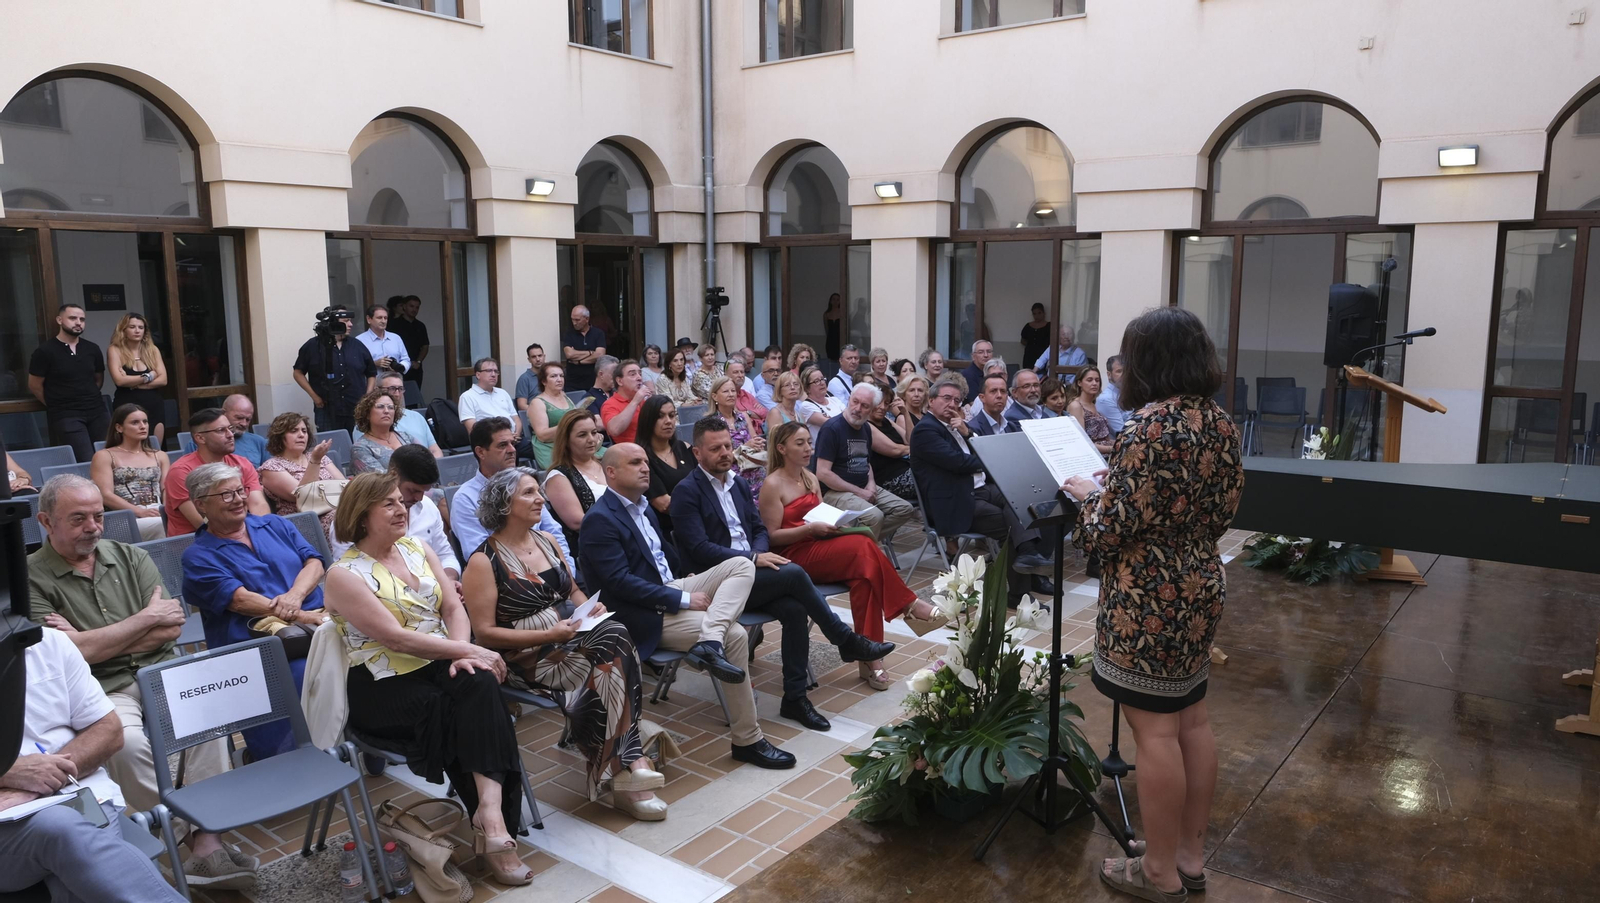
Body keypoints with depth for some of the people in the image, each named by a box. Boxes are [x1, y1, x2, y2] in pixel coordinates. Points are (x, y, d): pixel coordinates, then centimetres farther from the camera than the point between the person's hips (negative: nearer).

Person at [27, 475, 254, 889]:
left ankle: (206, 841, -27)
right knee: (127, 742, -34)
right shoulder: (30, 579, 1)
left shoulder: (131, 557, 13)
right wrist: (147, 617, -5)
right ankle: (187, 834, -18)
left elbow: (172, 628, 3)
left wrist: (93, 644, -7)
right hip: (100, 689, -3)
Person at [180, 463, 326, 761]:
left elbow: (313, 561, 11)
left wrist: (295, 595, -13)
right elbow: (238, 599, -6)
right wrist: (305, 618, -18)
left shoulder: (274, 525, 22)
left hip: (318, 620, 4)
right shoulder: (198, 557, 9)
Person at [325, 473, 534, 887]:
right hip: (381, 685, -4)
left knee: (480, 682, -27)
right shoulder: (345, 574, -9)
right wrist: (469, 650, -20)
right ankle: (493, 820, -16)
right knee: (445, 710, -28)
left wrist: (461, 654, -16)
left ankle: (490, 814, -38)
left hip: (436, 665, 4)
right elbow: (396, 638, -19)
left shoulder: (417, 549, 10)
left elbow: (453, 607, 5)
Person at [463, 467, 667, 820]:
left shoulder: (547, 541, 13)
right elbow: (484, 633, -11)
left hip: (571, 638, 6)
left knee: (614, 634, -27)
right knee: (608, 669, -29)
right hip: (526, 655, -6)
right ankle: (630, 761, -13)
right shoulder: (484, 561, -7)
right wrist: (547, 635, -20)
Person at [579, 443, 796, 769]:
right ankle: (747, 740, -11)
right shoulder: (600, 519, -14)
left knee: (742, 565, -9)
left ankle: (709, 642, -30)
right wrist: (683, 599, -20)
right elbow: (620, 582, -21)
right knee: (734, 635, -21)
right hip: (648, 615, -9)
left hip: (671, 589, 9)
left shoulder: (643, 507, 14)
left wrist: (689, 584, 7)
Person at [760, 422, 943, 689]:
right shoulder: (773, 485, -7)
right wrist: (811, 529, -21)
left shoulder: (810, 478, 16)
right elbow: (772, 536, -9)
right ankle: (909, 606, -15)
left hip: (818, 546, 7)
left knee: (863, 571, -27)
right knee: (863, 547, -29)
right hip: (793, 556, -7)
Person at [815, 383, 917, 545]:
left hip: (864, 488, 9)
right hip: (835, 491, -9)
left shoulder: (866, 428, 11)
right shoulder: (832, 428, -15)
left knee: (905, 509, -2)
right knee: (874, 516, -31)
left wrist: (871, 483, 1)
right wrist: (859, 492, -16)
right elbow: (823, 473, -20)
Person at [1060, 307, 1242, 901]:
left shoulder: (1149, 425, -20)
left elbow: (1113, 528, -21)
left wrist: (1088, 495, 1)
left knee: (1155, 732, 2)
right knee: (1192, 723, 16)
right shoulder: (1222, 423, 6)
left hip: (1148, 600, -9)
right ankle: (1191, 855, 30)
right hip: (1200, 590, 9)